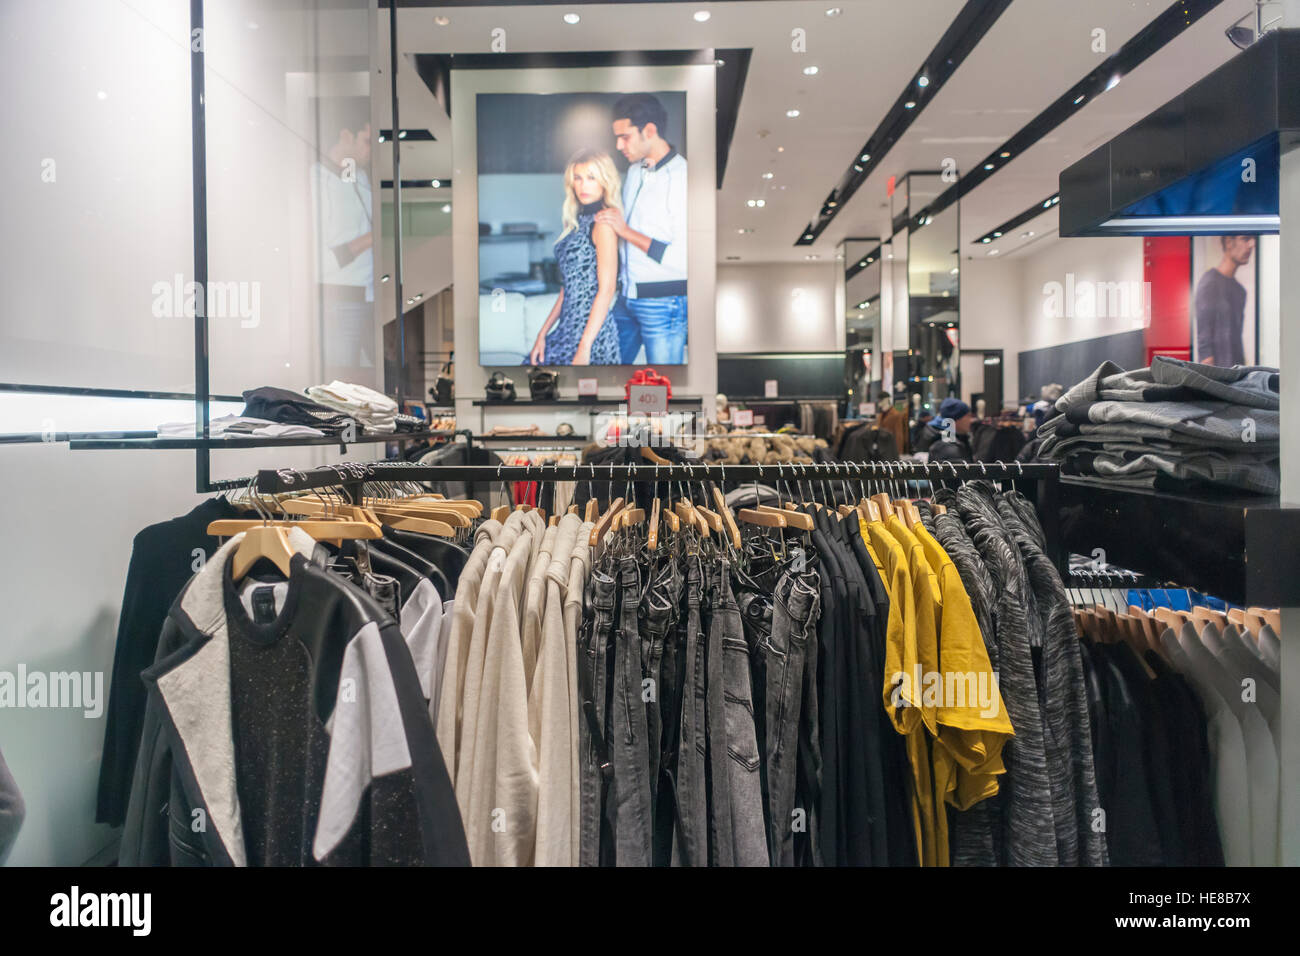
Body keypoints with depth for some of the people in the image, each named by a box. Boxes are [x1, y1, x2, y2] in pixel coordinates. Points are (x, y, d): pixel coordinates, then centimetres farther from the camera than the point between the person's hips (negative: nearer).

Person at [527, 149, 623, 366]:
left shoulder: (603, 223, -10)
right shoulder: (579, 222, 14)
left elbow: (606, 290, -16)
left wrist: (584, 348, -19)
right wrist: (543, 333, 13)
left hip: (591, 332, -8)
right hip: (567, 331, 8)